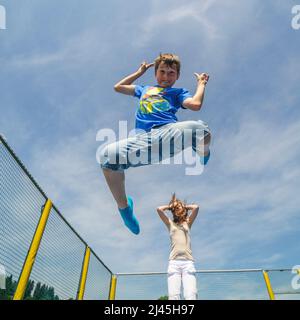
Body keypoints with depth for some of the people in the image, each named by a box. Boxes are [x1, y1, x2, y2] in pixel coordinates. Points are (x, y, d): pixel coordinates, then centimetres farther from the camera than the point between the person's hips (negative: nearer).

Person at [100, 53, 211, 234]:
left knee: (200, 128, -35)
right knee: (107, 155, -26)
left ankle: (204, 156, 4)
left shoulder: (178, 92, 29)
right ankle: (123, 207, -5)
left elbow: (196, 104, 8)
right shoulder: (145, 89, 39)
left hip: (168, 131, -2)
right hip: (143, 138, 2)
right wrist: (140, 72, 53)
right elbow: (118, 87, 48)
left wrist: (201, 83, 25)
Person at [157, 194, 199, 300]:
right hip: (174, 262, 0)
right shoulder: (170, 223, 18)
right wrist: (170, 206, 21)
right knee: (173, 296, -12)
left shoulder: (187, 223, 19)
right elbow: (159, 209, 6)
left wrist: (185, 206, 21)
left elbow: (196, 207, 5)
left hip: (188, 262, 0)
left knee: (191, 296, -14)